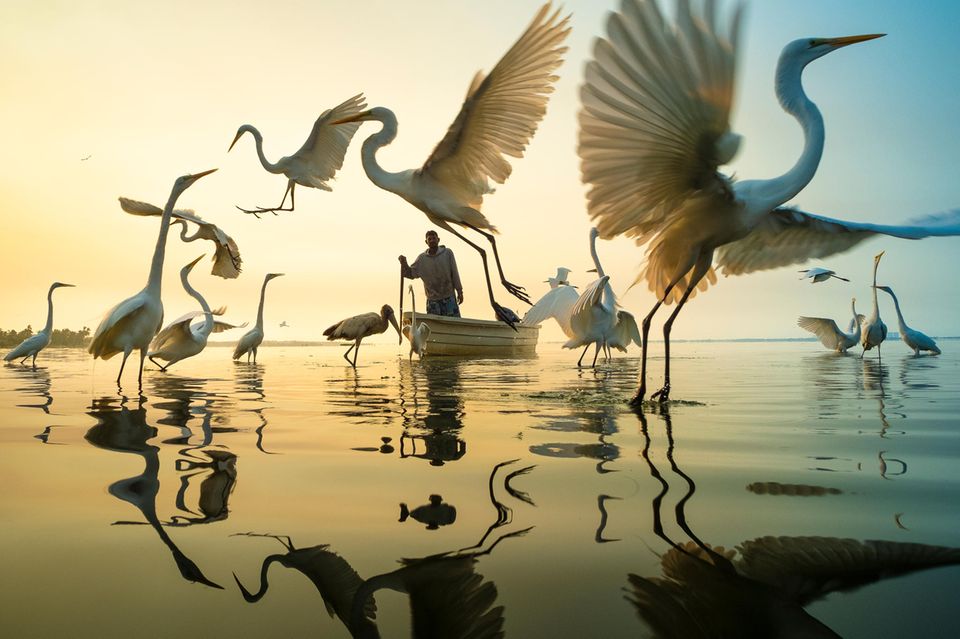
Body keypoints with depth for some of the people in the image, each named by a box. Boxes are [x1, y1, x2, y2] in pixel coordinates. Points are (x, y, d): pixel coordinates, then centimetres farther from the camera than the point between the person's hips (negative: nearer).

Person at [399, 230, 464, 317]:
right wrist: (404, 263, -15)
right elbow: (410, 273, 5)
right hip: (432, 300, 2)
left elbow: (454, 273, -1)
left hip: (449, 298, -1)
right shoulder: (422, 258, 1)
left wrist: (459, 291, 0)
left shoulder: (447, 253, -3)